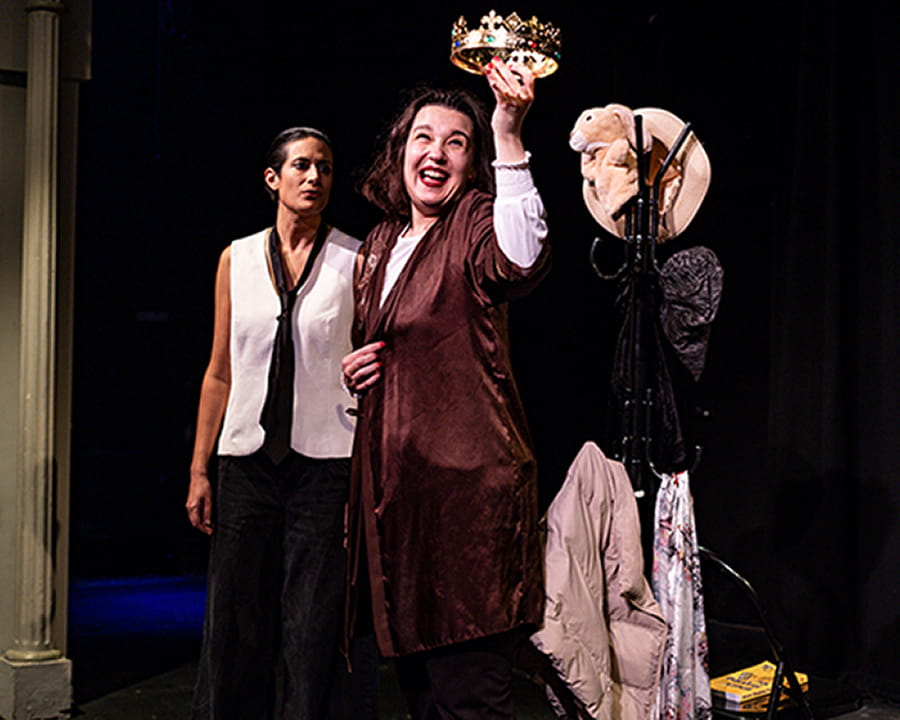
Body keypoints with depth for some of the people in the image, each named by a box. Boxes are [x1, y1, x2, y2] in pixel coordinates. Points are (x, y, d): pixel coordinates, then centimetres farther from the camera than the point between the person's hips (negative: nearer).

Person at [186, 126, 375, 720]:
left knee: (315, 632, 0)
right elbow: (220, 372, 12)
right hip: (249, 463, 3)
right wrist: (199, 470, 7)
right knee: (235, 630, 6)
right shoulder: (237, 259, 9)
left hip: (327, 464, -3)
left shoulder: (357, 260, 1)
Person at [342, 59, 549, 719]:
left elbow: (520, 260, -33)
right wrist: (349, 372, 7)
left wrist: (508, 136, -39)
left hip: (465, 480, -7)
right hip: (392, 482, 8)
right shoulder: (380, 245, 15)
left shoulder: (475, 225, -7)